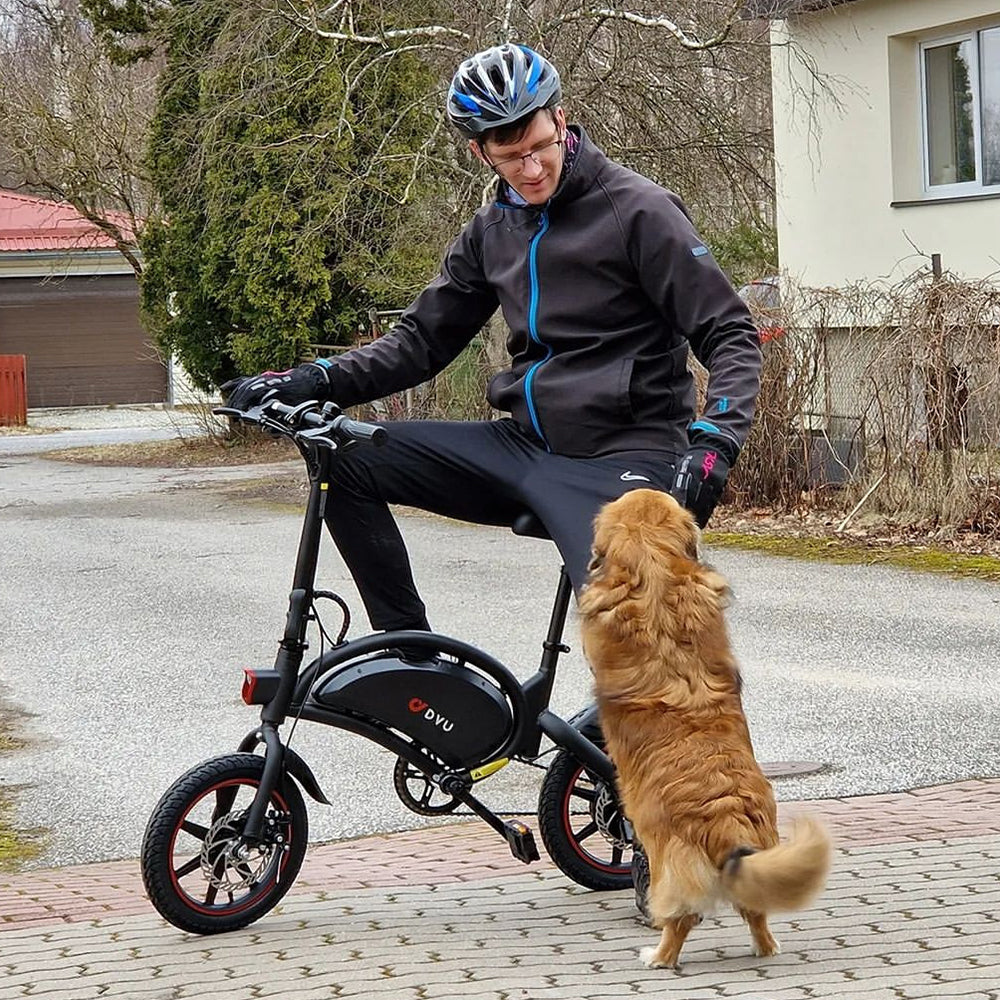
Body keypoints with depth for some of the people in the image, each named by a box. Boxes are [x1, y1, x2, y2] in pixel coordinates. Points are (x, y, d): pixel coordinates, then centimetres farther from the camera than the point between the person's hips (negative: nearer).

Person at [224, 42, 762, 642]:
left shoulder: (637, 210, -7)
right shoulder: (494, 231, 12)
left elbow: (731, 335, -9)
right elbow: (424, 339, 17)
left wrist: (714, 442, -26)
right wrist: (315, 382, 2)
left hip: (620, 458, -7)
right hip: (524, 447, 7)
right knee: (344, 461, -3)